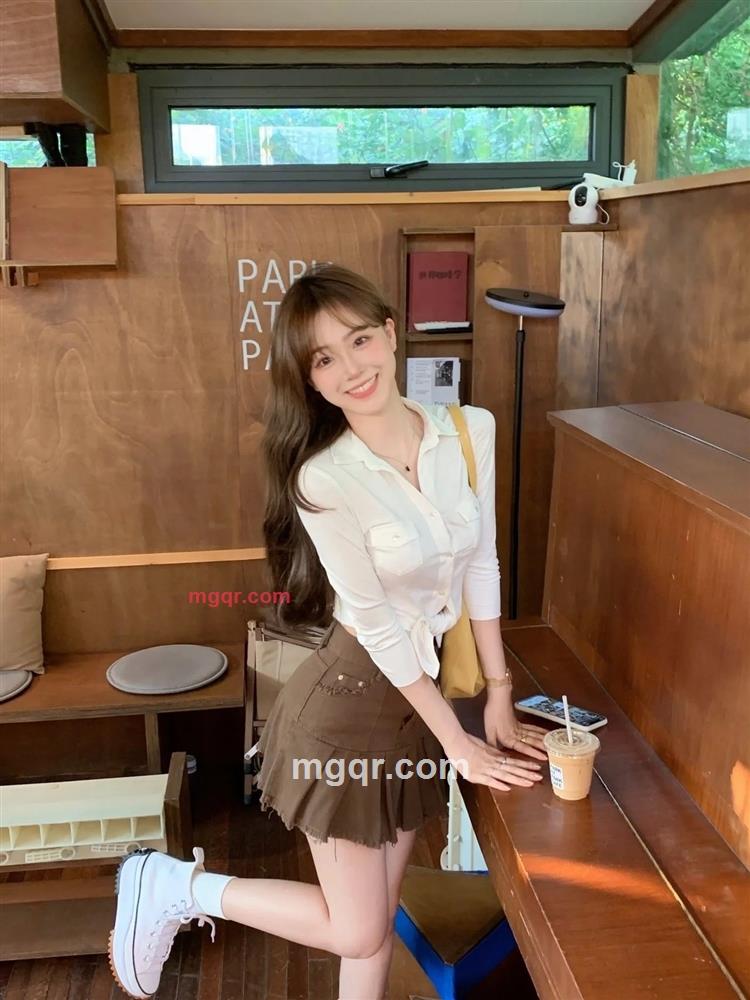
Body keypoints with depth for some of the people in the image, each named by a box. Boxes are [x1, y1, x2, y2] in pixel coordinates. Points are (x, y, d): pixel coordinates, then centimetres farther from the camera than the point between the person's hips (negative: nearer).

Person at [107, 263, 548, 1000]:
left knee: (378, 915, 18)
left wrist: (497, 694, 5)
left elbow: (479, 563, 3)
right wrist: (459, 743, -11)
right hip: (349, 703, -6)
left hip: (419, 693, 6)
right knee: (357, 931, 8)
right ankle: (174, 886, 24)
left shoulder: (471, 430, -7)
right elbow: (378, 626, -18)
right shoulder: (324, 480, -24)